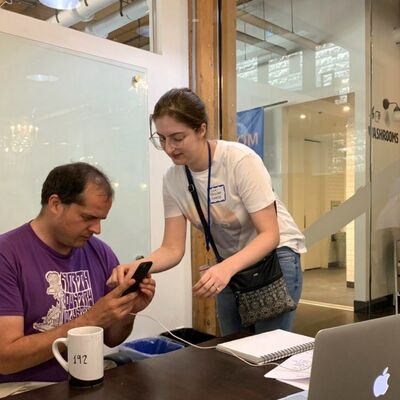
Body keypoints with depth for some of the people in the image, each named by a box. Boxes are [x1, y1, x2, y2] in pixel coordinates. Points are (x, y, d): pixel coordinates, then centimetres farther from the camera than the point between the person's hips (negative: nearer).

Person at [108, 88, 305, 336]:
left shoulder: (241, 161, -24)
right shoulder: (173, 179, -11)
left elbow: (270, 234, -24)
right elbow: (173, 249, -10)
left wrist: (227, 267, -40)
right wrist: (138, 266, -30)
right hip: (230, 264, 5)